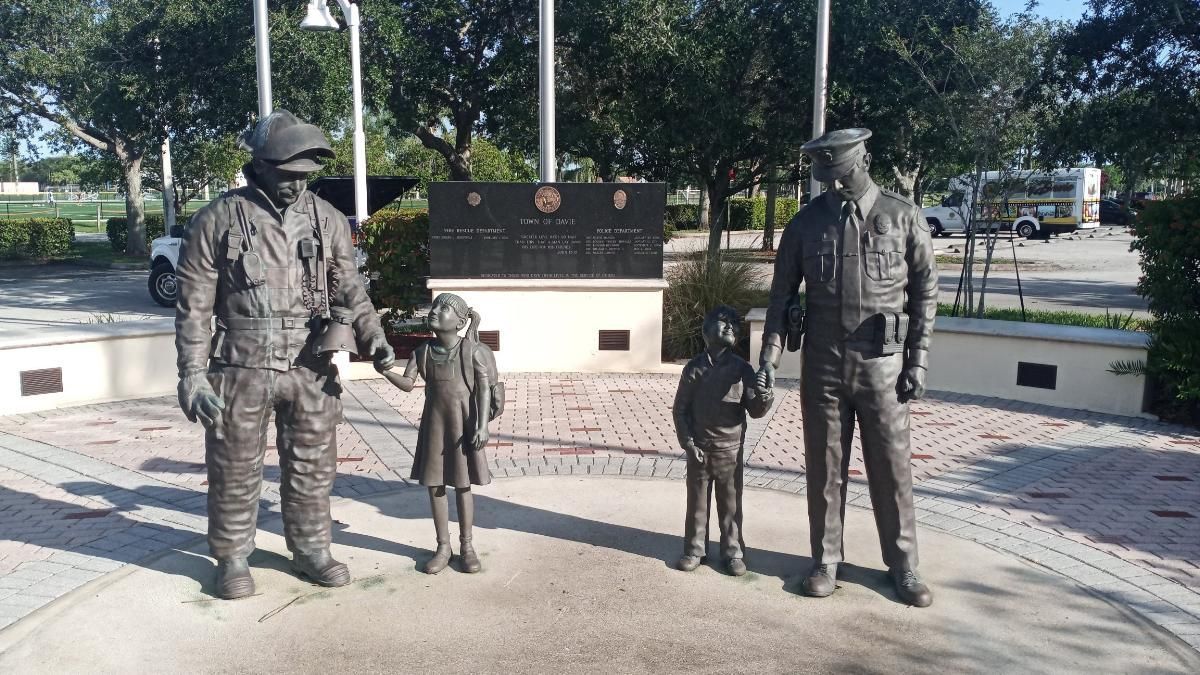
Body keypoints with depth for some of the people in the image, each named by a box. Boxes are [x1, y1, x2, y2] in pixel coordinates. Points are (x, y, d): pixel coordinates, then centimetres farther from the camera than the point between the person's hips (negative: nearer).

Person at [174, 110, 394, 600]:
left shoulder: (326, 219, 3)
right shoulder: (217, 221, -5)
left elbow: (348, 289, 6)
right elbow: (193, 306, -4)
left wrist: (373, 337, -10)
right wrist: (192, 375, -9)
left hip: (312, 369, 3)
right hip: (241, 370, -2)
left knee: (313, 467, 13)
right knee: (236, 471, 10)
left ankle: (311, 550, 31)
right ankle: (232, 559, 28)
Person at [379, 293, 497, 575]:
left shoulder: (472, 350, -9)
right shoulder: (422, 351, 2)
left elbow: (485, 389, -9)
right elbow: (407, 384, -4)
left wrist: (482, 426, -15)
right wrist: (385, 371, -22)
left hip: (463, 424, -3)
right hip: (434, 424, 3)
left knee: (462, 485, 5)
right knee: (435, 485, 6)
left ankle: (466, 546, 19)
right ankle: (443, 546, 19)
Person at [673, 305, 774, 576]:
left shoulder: (742, 369, -3)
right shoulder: (694, 368, -4)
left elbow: (753, 410, -4)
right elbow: (680, 409, 0)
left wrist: (764, 401, -26)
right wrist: (688, 443, -6)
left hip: (730, 450, 0)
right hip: (699, 450, 0)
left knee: (730, 504, 9)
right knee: (697, 502, 11)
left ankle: (732, 552, 21)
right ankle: (694, 549, 25)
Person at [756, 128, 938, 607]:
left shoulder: (904, 217, 1)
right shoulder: (807, 222, 4)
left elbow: (925, 292, 2)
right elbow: (782, 294, 6)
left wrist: (918, 360, -4)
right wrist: (769, 354, -2)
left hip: (882, 362, -1)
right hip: (823, 363, 2)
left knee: (891, 468, 6)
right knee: (825, 468, 8)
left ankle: (903, 566, 21)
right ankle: (826, 561, 22)